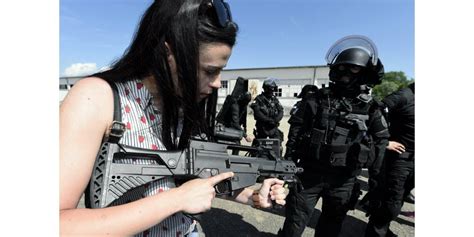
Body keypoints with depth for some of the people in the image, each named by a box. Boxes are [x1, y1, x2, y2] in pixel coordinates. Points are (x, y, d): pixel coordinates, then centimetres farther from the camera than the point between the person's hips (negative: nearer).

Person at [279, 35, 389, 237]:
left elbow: (381, 140, 7)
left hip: (344, 179, 1)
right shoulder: (319, 99, -2)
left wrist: (375, 175, 8)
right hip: (310, 172, -1)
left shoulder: (371, 107, -2)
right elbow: (299, 131, 2)